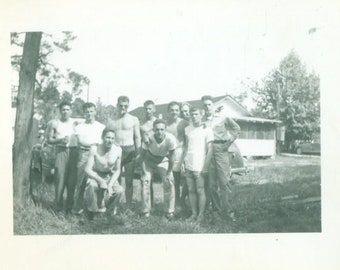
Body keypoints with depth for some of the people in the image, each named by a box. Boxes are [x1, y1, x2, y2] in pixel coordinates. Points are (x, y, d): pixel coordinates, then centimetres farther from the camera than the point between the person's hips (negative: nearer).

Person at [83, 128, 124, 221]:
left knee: (119, 191, -26)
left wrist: (110, 184, -17)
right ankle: (92, 212, -10)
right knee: (92, 185, -36)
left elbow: (117, 170, -2)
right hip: (95, 175, -2)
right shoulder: (94, 149, -19)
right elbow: (87, 169, -19)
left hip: (110, 176, 2)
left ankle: (110, 212, 3)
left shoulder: (118, 150, -11)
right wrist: (100, 180, -32)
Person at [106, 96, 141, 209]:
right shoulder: (111, 122, 9)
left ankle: (128, 206, 9)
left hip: (129, 151, -1)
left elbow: (137, 137, 5)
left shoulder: (134, 120, 5)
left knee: (129, 181, 2)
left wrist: (138, 152, -2)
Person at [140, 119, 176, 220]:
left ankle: (169, 212, 5)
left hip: (163, 161, 0)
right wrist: (144, 173, -21)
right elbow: (142, 156, -20)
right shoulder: (148, 138, -32)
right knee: (145, 181, -8)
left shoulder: (171, 139, -33)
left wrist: (169, 173, -13)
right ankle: (146, 211, 8)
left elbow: (171, 158, -20)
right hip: (149, 160, 0)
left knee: (169, 183, -10)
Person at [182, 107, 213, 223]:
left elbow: (209, 150, -3)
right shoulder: (187, 129, 11)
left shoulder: (206, 130, -2)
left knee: (200, 191, -1)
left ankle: (201, 214, 7)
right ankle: (194, 214, 15)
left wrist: (205, 167, -9)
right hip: (188, 166, 4)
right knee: (191, 190, 7)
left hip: (200, 167, -4)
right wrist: (183, 162, 7)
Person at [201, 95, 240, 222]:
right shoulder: (201, 120, 10)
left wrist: (229, 142, 4)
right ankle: (216, 208, 13)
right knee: (211, 183, 2)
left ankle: (228, 211, -3)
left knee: (224, 181, -7)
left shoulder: (222, 118, 7)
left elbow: (236, 128, 12)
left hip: (220, 149, -2)